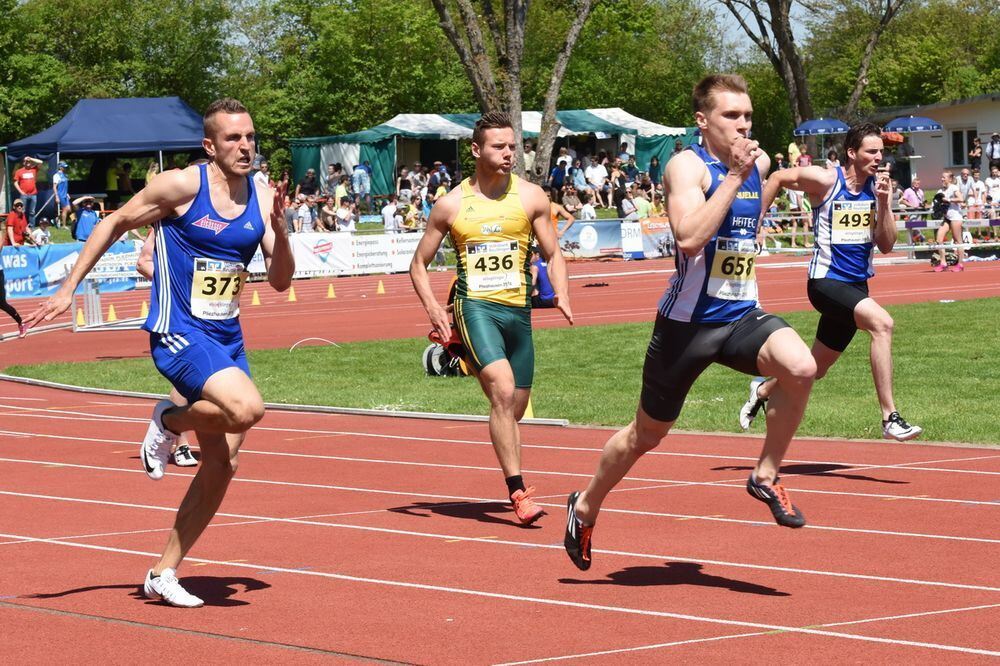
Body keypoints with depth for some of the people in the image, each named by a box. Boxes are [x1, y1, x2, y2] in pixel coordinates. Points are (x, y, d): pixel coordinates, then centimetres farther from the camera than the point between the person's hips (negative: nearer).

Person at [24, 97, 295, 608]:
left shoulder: (260, 200, 4)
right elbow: (115, 224, 0)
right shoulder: (182, 186, -11)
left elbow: (280, 281, 5)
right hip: (179, 334, -7)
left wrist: (278, 225, -12)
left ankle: (164, 574, 17)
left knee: (222, 465, 5)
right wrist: (68, 288, -1)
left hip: (227, 339, 7)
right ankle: (170, 420, 2)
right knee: (246, 408, -31)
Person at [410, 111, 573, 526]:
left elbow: (552, 254, 13)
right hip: (475, 307, -3)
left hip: (518, 309, 3)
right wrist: (432, 308, -6)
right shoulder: (451, 205, 2)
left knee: (515, 407, 11)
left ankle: (514, 490, 32)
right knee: (502, 389, -24)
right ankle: (518, 492, -25)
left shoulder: (531, 197, 6)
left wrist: (560, 293, -7)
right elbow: (419, 263, 10)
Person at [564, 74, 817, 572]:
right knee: (646, 434, 12)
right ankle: (585, 507, 38)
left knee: (800, 367, -27)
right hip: (688, 321, -5)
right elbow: (689, 238, -33)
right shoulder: (688, 166, -15)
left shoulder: (758, 162, 7)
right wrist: (735, 175, -30)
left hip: (742, 316, 5)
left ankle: (766, 476, -7)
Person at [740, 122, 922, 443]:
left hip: (857, 284, 7)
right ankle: (890, 418, -32)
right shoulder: (826, 181, -11)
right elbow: (778, 178, 4)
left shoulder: (877, 187, 3)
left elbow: (886, 245, 0)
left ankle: (763, 389, 47)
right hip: (826, 281, -7)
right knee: (881, 322, -32)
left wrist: (884, 203, -13)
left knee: (816, 368, 18)